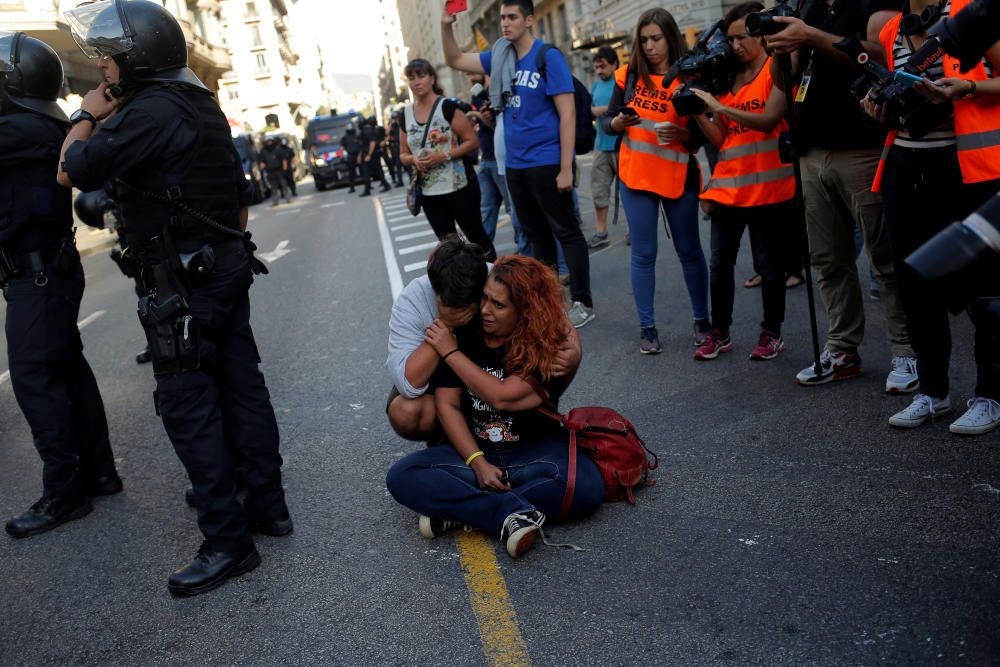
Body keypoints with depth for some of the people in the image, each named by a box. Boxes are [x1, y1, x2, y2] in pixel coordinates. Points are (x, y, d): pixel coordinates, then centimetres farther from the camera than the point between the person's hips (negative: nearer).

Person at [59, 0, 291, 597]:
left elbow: (72, 172, -14)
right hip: (229, 266, 9)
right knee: (242, 386, 13)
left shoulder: (149, 112, -16)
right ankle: (268, 505, 23)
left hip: (187, 280, -9)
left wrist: (88, 116, 2)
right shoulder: (202, 106, 13)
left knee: (188, 408, -3)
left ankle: (229, 542, 2)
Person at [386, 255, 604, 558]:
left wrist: (451, 352, -16)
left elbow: (501, 396, -24)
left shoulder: (548, 347, -13)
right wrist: (478, 463, -17)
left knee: (587, 486, -33)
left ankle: (456, 508, -24)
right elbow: (447, 405, -7)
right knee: (402, 476, -22)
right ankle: (513, 512, -29)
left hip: (535, 451, -2)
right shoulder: (463, 333, -5)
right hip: (473, 451, 2)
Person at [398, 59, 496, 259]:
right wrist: (414, 159, -8)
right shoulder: (406, 114, 7)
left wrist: (444, 155, -20)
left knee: (476, 236, 4)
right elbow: (403, 154, 15)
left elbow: (473, 142, -9)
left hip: (459, 187, -5)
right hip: (429, 192, 5)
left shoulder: (447, 107, -8)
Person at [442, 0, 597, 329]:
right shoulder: (500, 57, 8)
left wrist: (566, 168, -19)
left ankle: (582, 304, 4)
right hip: (515, 164, 7)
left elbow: (567, 114, -14)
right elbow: (456, 61, 17)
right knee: (536, 234, 15)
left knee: (566, 233, -2)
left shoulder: (549, 57, -11)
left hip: (546, 163, -7)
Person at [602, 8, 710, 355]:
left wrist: (681, 133, -23)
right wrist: (619, 122, -17)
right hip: (634, 176, 1)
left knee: (689, 250, 8)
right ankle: (647, 328, 12)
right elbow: (606, 122, 5)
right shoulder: (628, 75, 2)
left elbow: (704, 134, -3)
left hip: (678, 177, -1)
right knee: (643, 254, 4)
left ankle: (701, 320, 22)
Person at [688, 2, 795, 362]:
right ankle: (719, 333, 17)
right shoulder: (727, 76, 13)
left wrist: (719, 107, -20)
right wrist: (697, 112, -5)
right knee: (720, 264, 6)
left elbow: (769, 120, -18)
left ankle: (771, 333, 18)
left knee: (769, 263, 4)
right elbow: (719, 138, 10)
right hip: (728, 185, 5)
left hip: (767, 186, -5)